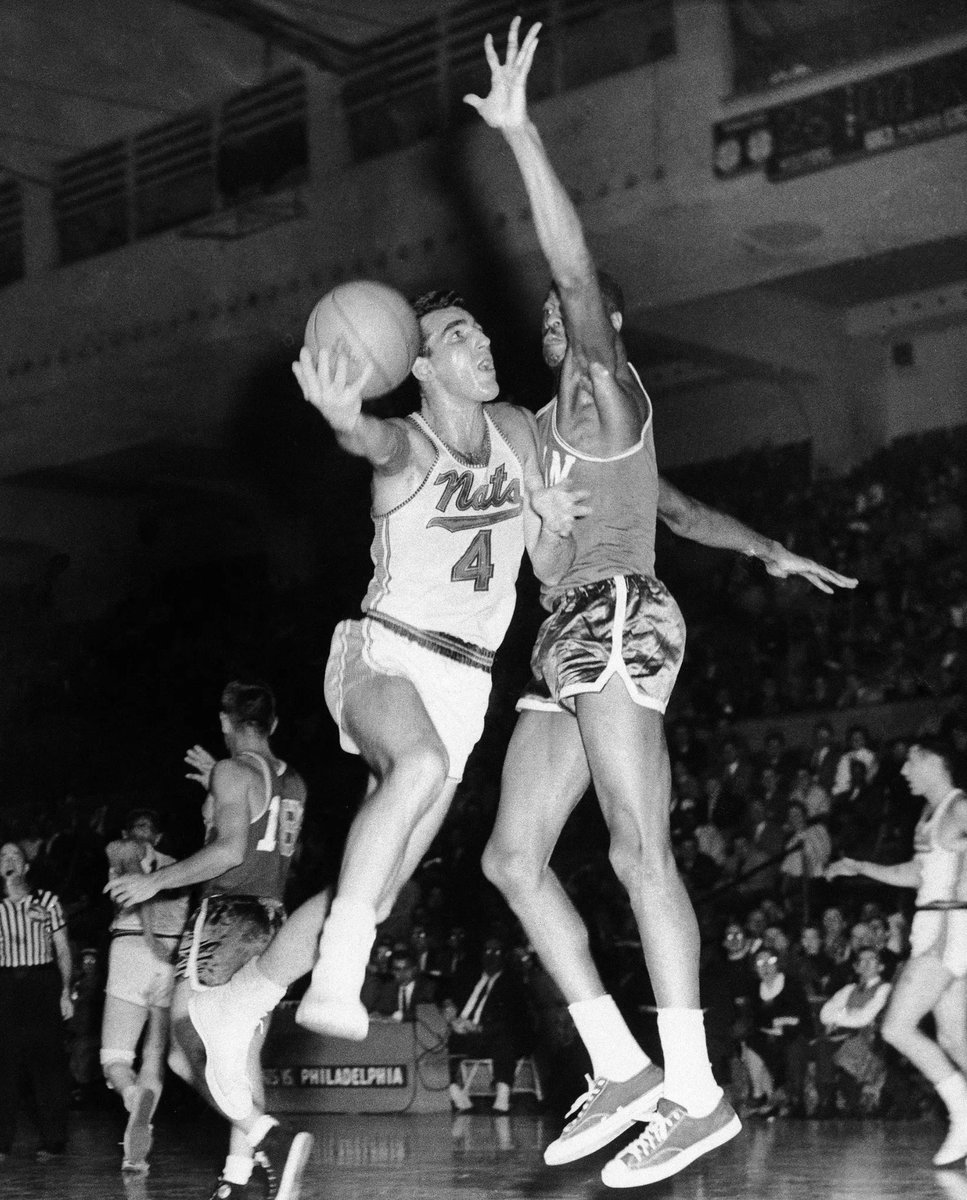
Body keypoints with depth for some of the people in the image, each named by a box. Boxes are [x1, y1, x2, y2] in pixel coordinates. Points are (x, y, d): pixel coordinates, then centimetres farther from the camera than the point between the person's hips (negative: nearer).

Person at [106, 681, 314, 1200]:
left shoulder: (233, 772, -7)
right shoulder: (291, 782, 15)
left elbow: (231, 850, -18)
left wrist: (155, 881, -13)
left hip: (227, 915, -8)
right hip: (271, 919, 8)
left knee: (189, 1052, -11)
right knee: (242, 1054, 10)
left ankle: (271, 1140, -27)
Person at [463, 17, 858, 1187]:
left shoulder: (607, 386, 3)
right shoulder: (556, 423, 26)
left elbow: (575, 266, -12)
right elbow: (678, 507, 34)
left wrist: (519, 131, -14)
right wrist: (768, 549, 30)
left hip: (616, 619, -9)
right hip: (568, 643, 9)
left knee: (638, 848, -18)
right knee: (513, 854, 0)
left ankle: (696, 1092, -22)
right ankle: (620, 1068, -2)